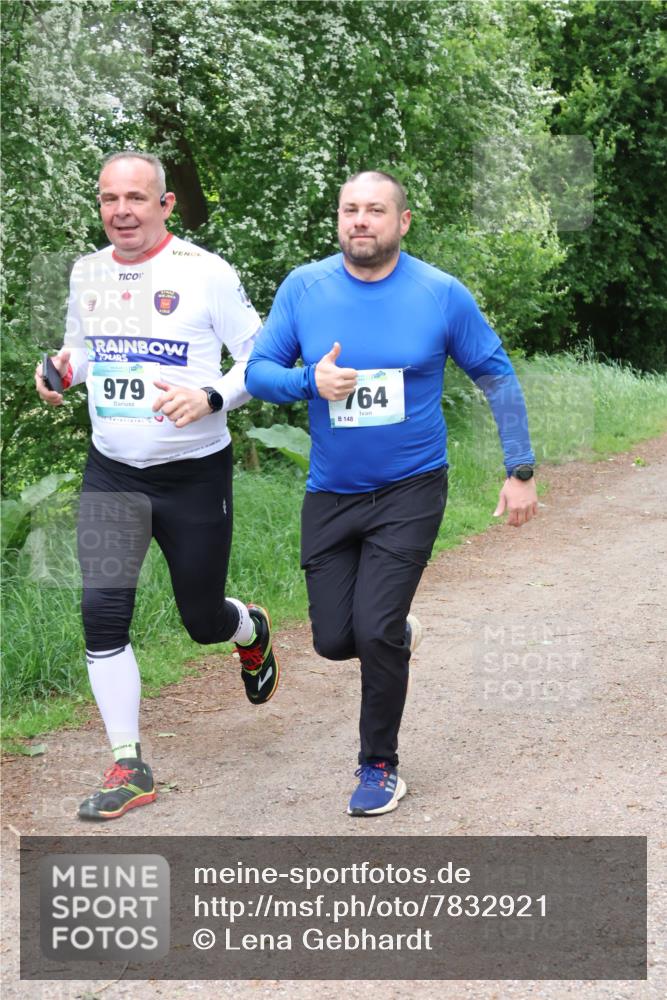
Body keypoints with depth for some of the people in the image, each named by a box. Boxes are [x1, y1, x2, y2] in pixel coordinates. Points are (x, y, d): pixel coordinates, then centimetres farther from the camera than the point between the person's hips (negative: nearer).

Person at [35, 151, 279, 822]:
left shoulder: (205, 273, -10)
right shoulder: (86, 273, 5)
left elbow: (261, 359, -5)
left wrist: (211, 398, -22)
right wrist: (62, 370, -1)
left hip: (195, 473, -3)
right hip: (111, 472, 3)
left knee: (203, 620, 11)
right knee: (102, 608, -14)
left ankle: (252, 630, 51)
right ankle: (128, 767, -2)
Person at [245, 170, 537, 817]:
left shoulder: (441, 294, -7)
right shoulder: (303, 288, -3)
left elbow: (497, 376, 3)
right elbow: (258, 372, 0)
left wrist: (520, 471, 1)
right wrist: (311, 381, -21)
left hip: (410, 491, -3)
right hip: (330, 493, 3)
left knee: (375, 631, -12)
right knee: (333, 640, 5)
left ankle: (380, 765, 10)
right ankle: (401, 635, 41)